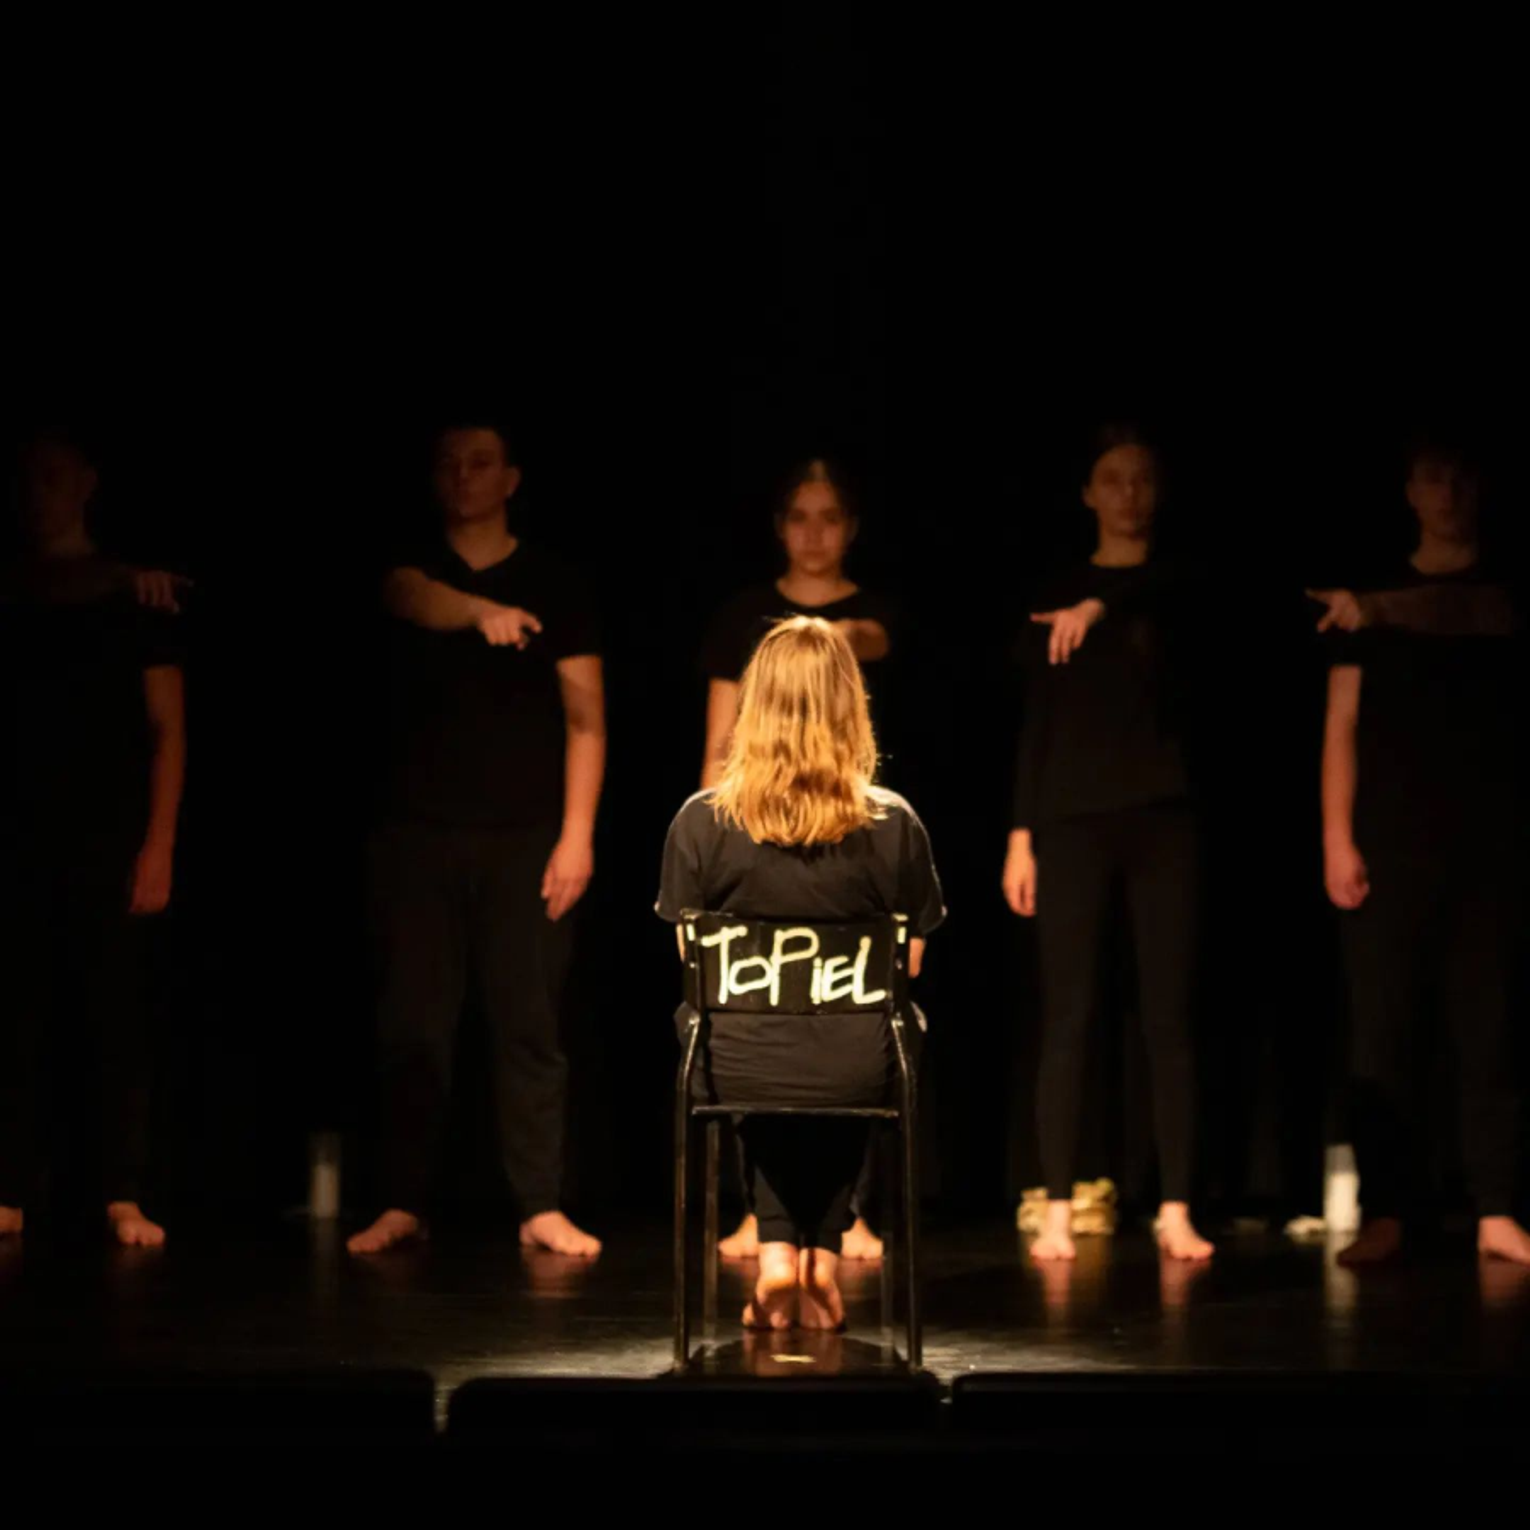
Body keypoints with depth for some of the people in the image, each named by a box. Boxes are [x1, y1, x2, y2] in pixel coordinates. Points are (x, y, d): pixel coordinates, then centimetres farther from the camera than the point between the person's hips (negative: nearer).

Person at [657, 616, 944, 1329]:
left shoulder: (702, 822, -9)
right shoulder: (893, 825, -9)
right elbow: (909, 963, 2)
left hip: (739, 1068, 0)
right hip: (856, 1073, 0)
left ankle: (778, 1253, 24)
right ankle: (823, 1258, 34)